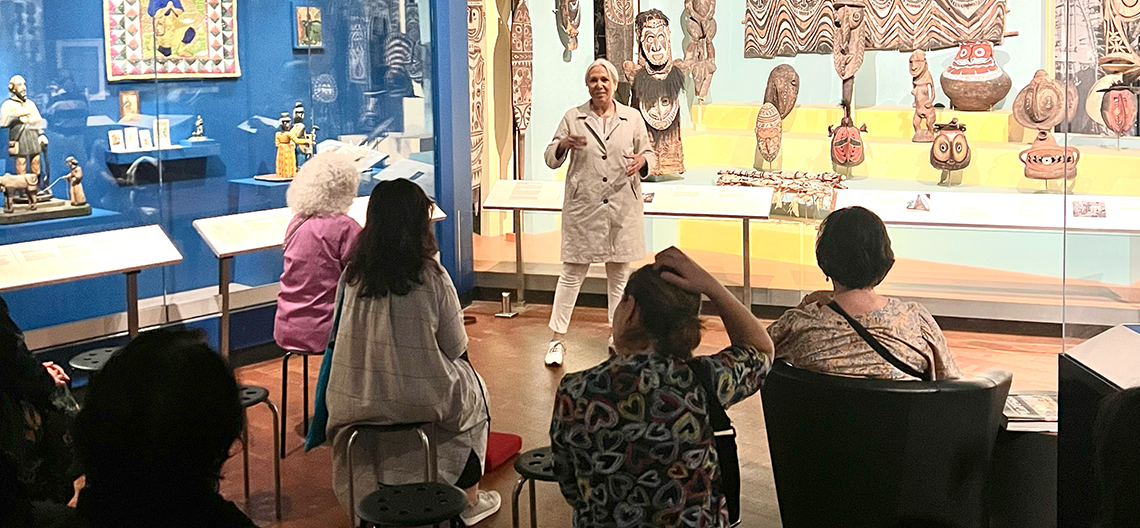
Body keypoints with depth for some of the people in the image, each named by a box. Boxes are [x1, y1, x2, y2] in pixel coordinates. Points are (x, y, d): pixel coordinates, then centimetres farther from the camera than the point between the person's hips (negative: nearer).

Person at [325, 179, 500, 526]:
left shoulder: (352, 274, -4)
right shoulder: (431, 277, -17)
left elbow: (353, 335, 10)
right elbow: (455, 347, -8)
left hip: (353, 402, 5)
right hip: (419, 401, -4)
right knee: (472, 392, 27)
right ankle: (468, 500, 37)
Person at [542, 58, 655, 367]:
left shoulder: (633, 118, 6)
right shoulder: (573, 118, 3)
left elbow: (649, 153, 11)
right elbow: (551, 159, 4)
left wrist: (642, 161, -13)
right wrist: (563, 145, -18)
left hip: (622, 208, 2)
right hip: (583, 208, -1)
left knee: (620, 272, 11)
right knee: (572, 273, 0)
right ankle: (557, 339, 6)